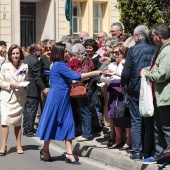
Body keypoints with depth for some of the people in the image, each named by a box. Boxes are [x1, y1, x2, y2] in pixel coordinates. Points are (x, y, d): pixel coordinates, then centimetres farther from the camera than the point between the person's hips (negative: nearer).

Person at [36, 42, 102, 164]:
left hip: (64, 99, 9)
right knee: (52, 124, 3)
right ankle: (45, 151, 19)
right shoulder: (59, 65, -16)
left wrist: (90, 75, 11)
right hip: (56, 98, -9)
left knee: (68, 125, 2)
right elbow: (75, 76, -22)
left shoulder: (60, 65, 14)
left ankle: (69, 154, 1)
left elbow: (70, 78, 17)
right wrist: (93, 73, -17)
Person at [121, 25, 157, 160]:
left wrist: (123, 84, 7)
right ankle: (148, 152, 12)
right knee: (149, 122, 10)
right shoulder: (155, 50, -4)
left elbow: (126, 72, -10)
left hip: (135, 89, -2)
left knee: (136, 121, 6)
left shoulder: (133, 50, -9)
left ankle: (137, 152, 5)